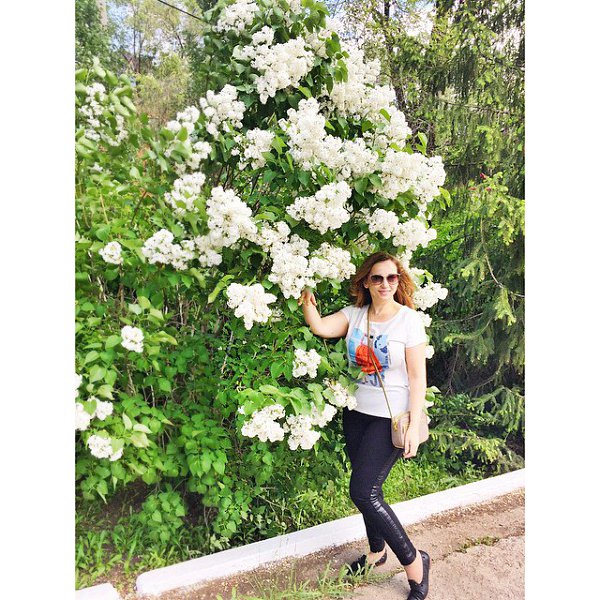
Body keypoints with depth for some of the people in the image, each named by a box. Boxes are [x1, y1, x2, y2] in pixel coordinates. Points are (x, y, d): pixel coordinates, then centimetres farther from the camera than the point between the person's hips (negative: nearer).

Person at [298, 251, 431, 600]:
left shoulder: (410, 320, -11)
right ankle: (377, 551, 41)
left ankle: (414, 561, 10)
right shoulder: (355, 314, 1)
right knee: (369, 489, 17)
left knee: (363, 491, -11)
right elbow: (320, 327, -13)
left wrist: (415, 426, -14)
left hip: (391, 418, -5)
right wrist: (306, 297, -15)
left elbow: (418, 377, -12)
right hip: (357, 413, 5)